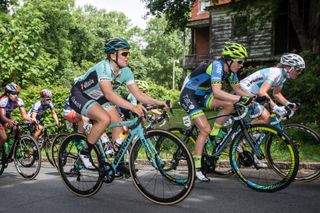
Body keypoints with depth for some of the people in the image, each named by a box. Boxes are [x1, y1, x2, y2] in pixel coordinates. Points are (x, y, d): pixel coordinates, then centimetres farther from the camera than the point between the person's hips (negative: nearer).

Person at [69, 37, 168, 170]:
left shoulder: (126, 72, -12)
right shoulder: (103, 67, -33)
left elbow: (138, 93, -11)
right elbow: (109, 94, -47)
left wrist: (157, 103, -27)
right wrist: (132, 107, -58)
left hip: (97, 98, 7)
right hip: (79, 95, -7)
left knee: (118, 123, -8)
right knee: (105, 119, -29)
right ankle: (84, 153, -10)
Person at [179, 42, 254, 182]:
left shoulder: (230, 70, -2)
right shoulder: (217, 66, -27)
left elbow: (238, 89, 7)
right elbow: (217, 92, -40)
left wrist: (255, 98, -6)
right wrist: (241, 99, -43)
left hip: (202, 96, 8)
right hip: (189, 96, -8)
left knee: (229, 105, -14)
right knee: (205, 129, -16)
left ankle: (215, 134, 3)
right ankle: (196, 167, -6)